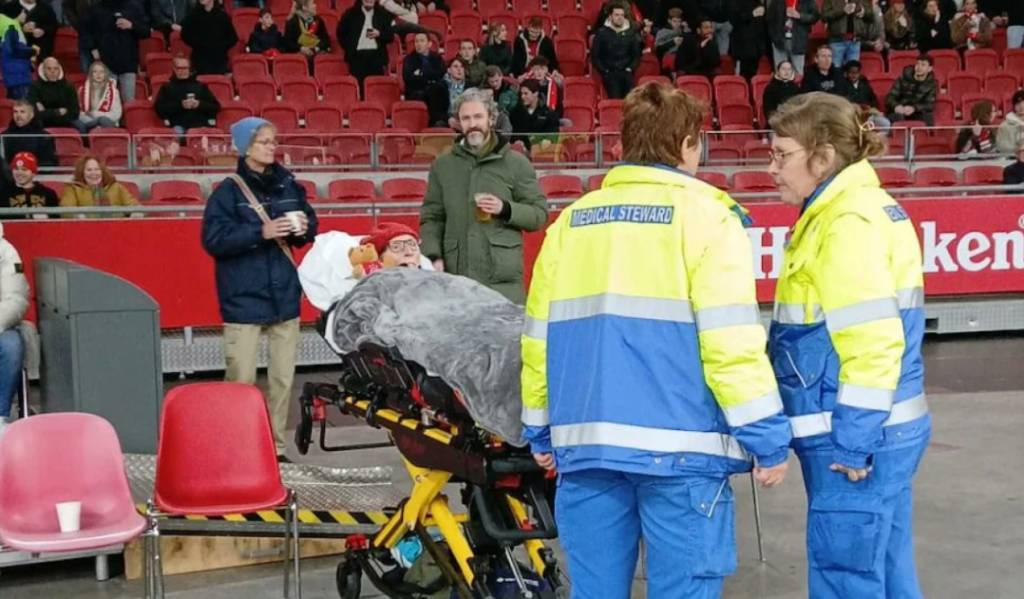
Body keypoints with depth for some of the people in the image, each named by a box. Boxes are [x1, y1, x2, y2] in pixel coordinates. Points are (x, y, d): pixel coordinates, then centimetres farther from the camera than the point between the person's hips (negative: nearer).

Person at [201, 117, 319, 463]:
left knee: (284, 378, 9)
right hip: (244, 300, -5)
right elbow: (213, 239, -14)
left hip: (285, 295, 5)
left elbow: (310, 222, 18)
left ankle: (276, 446, 20)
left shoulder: (288, 185, 8)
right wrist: (260, 232, -22)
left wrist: (305, 228, -5)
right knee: (241, 380, -5)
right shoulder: (229, 191, -5)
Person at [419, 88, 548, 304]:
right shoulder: (442, 165, 13)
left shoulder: (516, 163, 7)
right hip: (456, 277, 2)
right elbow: (431, 217, 13)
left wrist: (506, 209, -10)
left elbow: (540, 214, 6)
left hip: (504, 277, -1)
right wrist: (434, 256, -2)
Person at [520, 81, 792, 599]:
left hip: (587, 443, 5)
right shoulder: (703, 214, -3)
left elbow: (538, 338, 11)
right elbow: (731, 339, -10)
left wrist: (540, 430, 20)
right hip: (680, 447, -5)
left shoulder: (571, 221, 12)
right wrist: (768, 439, -5)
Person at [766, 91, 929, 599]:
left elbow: (871, 339, -23)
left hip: (857, 436, -10)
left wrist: (854, 440, -20)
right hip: (877, 430, 10)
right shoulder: (852, 209, 14)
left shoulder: (849, 221, -16)